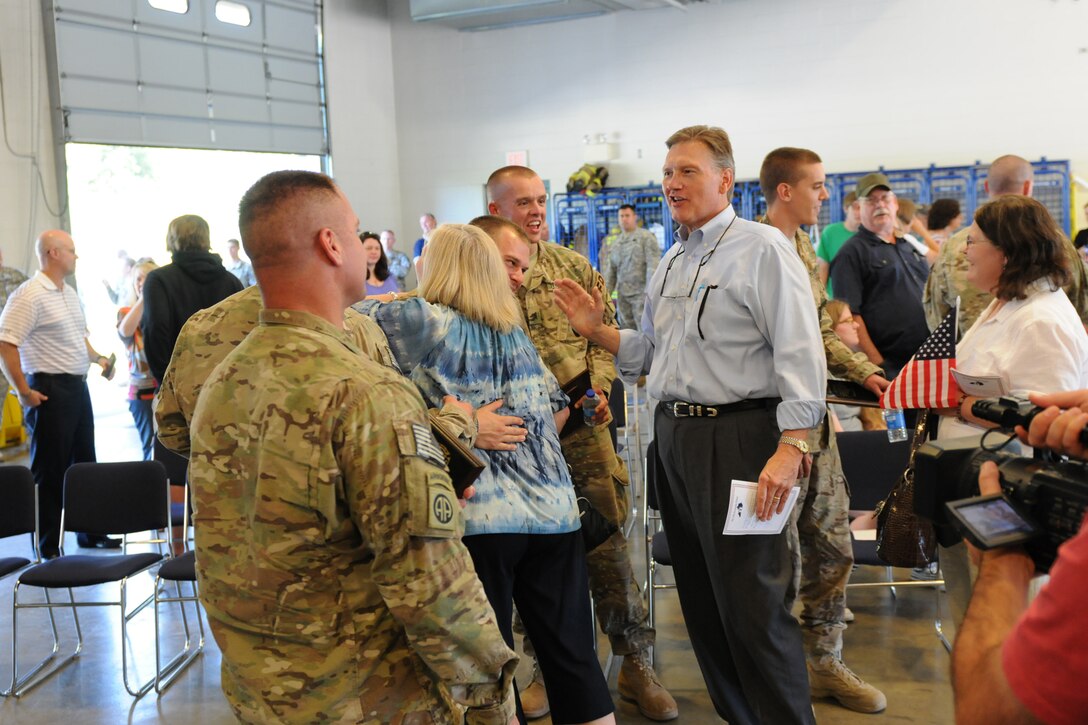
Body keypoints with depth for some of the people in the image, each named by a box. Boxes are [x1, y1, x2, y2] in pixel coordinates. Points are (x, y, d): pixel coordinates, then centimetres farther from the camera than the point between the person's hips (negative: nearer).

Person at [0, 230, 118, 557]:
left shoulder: (69, 294, 14)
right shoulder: (30, 295, -15)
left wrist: (98, 359, 11)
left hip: (78, 387, 9)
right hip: (49, 391, -9)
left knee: (85, 463, 16)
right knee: (50, 471, -1)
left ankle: (90, 533, 29)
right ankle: (49, 548, 9)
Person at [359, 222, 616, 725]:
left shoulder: (430, 324, -3)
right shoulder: (516, 332, 15)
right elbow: (558, 407, 22)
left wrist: (385, 302, 14)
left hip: (480, 518, -5)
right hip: (554, 512, 6)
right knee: (573, 656, 11)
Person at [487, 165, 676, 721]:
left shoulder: (575, 267, 10)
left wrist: (599, 387, -6)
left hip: (584, 425, 2)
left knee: (609, 539, 3)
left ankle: (635, 663, 16)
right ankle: (539, 666, 24)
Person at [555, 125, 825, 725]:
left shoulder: (762, 249, -8)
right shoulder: (672, 262, 17)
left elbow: (799, 355, -16)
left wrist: (790, 448, -24)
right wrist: (596, 330, 8)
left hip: (738, 436, -8)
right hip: (673, 434, 8)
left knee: (751, 601, -4)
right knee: (699, 593, 15)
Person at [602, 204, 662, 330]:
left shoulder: (646, 237, 0)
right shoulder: (615, 243, 18)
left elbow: (653, 264, -8)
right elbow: (610, 271, 21)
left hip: (641, 292, -6)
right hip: (622, 295, 6)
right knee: (627, 330, 5)